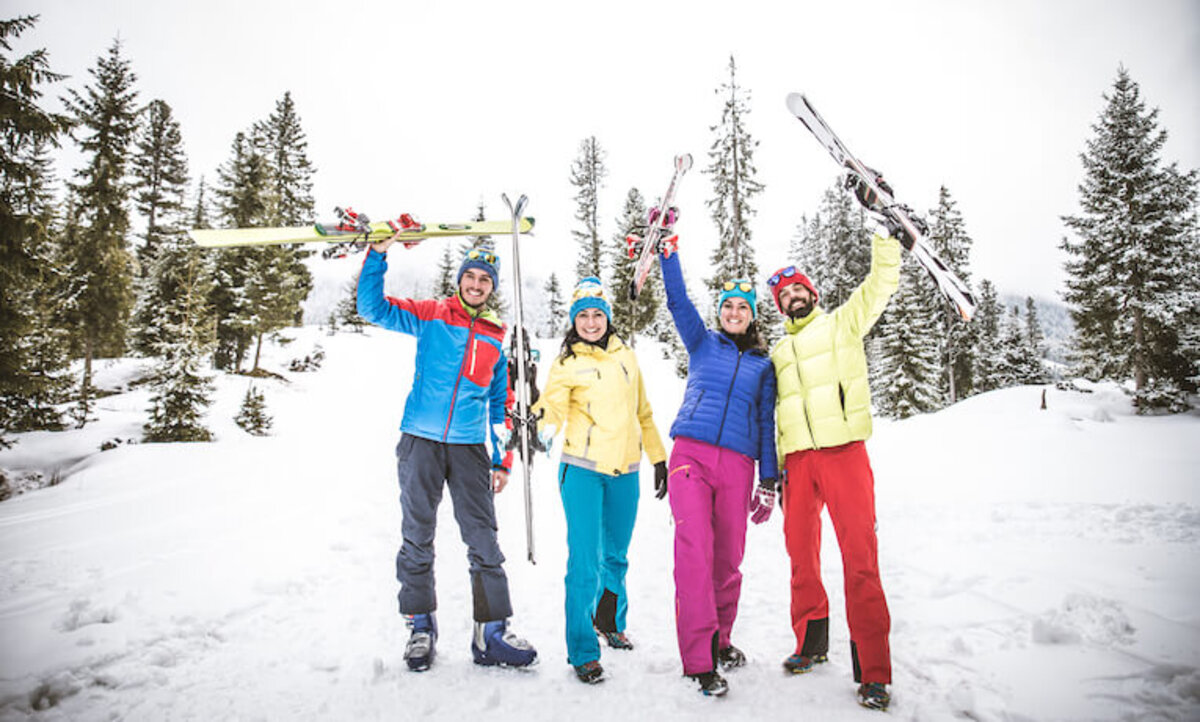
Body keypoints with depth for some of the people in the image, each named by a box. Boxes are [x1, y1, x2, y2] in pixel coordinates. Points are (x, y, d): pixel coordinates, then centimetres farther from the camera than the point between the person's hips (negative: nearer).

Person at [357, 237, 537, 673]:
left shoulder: (497, 338, 11)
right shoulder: (430, 316, 5)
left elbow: (502, 404, 15)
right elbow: (373, 308, -4)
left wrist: (503, 460, 10)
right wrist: (378, 255, -15)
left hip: (470, 448, 2)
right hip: (420, 443, -1)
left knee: (484, 542, 0)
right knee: (417, 539, 6)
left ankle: (491, 634, 9)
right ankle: (421, 628, 21)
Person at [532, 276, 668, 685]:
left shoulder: (626, 357, 11)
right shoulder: (567, 363, 0)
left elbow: (642, 413, 18)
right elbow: (553, 402, -16)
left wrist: (658, 457, 18)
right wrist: (546, 425, -38)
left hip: (625, 471, 4)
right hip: (582, 470, -4)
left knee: (616, 556, 18)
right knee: (585, 562, -6)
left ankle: (610, 621, 43)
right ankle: (583, 652, 8)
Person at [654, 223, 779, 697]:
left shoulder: (763, 365, 17)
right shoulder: (702, 343, 15)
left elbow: (766, 423, 14)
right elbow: (678, 300, 5)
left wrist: (768, 483, 9)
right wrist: (666, 247, -6)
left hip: (737, 464, 2)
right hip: (691, 454, -1)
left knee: (728, 559, 3)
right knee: (694, 552, -13)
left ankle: (720, 639, 26)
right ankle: (699, 660, -9)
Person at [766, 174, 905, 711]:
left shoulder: (843, 323, 12)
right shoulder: (778, 352, 22)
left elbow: (883, 281, 1)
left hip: (843, 451, -4)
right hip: (798, 460, 5)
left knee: (860, 556, -8)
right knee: (801, 552, 9)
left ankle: (874, 671, -4)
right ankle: (811, 641, 27)